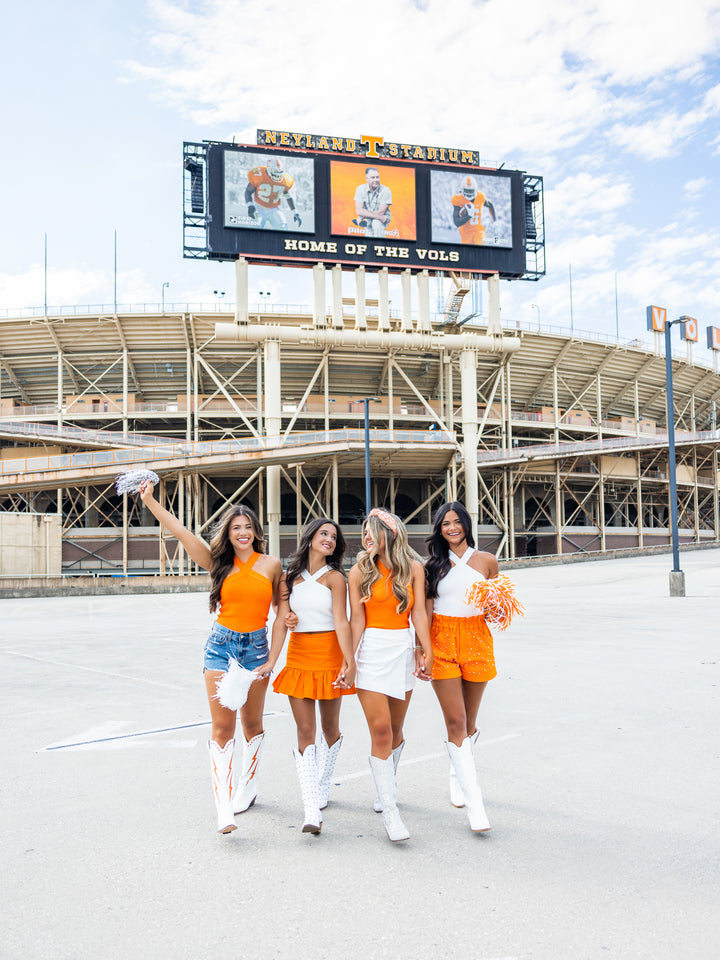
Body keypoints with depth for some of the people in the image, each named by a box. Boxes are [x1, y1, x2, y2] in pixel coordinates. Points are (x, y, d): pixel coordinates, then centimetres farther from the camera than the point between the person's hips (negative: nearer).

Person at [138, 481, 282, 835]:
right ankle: (224, 808, -5)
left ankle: (246, 789, 32)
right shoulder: (219, 562, 2)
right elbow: (180, 531, -5)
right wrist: (149, 500, -12)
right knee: (222, 726, -6)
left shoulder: (271, 565, 2)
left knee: (252, 724, 12)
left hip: (256, 647, 1)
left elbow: (281, 605, 14)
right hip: (221, 646, 0)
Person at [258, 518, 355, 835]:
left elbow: (341, 622, -12)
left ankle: (322, 788, 34)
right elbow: (281, 620, -2)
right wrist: (271, 661, -13)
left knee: (329, 726, 10)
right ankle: (312, 810, -5)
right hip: (298, 655, 2)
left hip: (329, 654, -1)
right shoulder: (289, 578, 6)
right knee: (305, 730, -4)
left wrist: (349, 661, -23)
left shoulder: (334, 577, -2)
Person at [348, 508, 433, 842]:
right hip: (371, 649, -2)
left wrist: (426, 652, -7)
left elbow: (419, 614, 0)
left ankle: (386, 787, 36)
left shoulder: (413, 568, 4)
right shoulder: (360, 571, 2)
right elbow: (357, 619, -1)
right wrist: (350, 659, -7)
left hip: (403, 649, 2)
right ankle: (390, 812, -4)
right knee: (380, 730, -9)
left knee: (395, 729, 11)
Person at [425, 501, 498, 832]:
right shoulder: (432, 565, 5)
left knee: (468, 722, 11)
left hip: (476, 639, 1)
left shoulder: (486, 561, 6)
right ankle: (474, 802, -2)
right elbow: (426, 610, 5)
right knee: (455, 723, -7)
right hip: (442, 641, -1)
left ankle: (457, 774, 40)